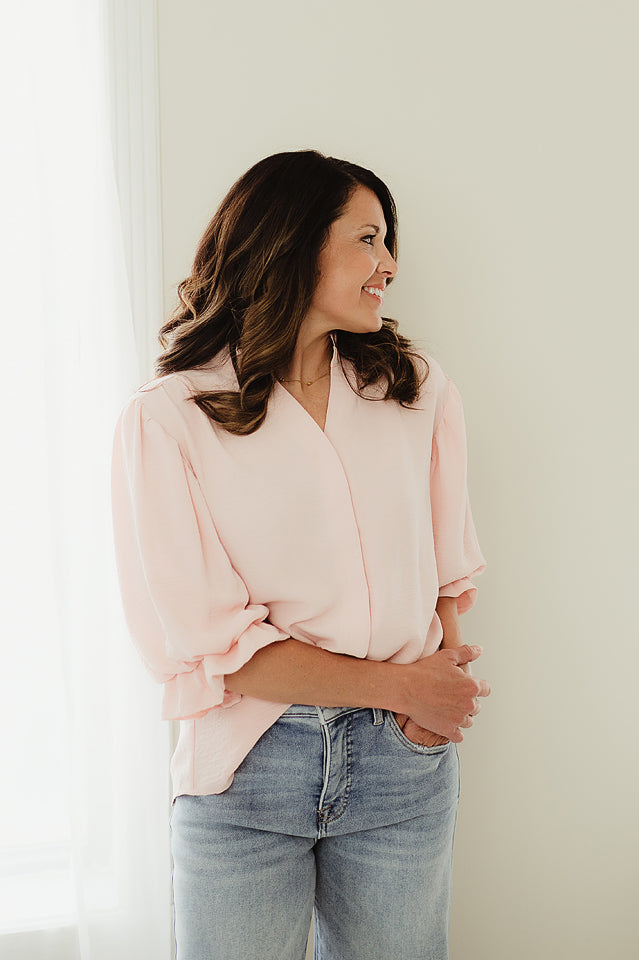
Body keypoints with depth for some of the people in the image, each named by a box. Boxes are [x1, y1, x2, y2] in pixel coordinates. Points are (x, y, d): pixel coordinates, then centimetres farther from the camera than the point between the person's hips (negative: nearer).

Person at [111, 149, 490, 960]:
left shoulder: (419, 389, 4)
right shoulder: (166, 420, -9)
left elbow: (450, 565, 9)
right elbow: (204, 643, -13)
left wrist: (442, 689, -10)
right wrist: (398, 685, -11)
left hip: (403, 761, 4)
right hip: (245, 772, -3)